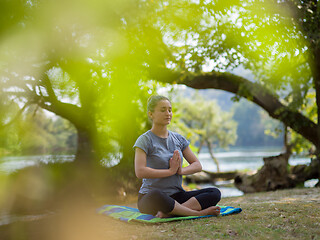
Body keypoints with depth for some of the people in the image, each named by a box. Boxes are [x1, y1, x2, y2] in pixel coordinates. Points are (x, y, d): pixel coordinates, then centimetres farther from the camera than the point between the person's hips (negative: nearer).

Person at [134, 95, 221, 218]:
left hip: (176, 195, 6)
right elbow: (140, 172, -18)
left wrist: (181, 170, -10)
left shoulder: (178, 139, 14)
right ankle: (199, 212, -26)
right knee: (155, 195, -43)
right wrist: (171, 171, -14)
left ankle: (169, 212, -30)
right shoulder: (145, 140, -4)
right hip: (149, 198, -6)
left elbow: (197, 165, 11)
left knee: (215, 193, -17)